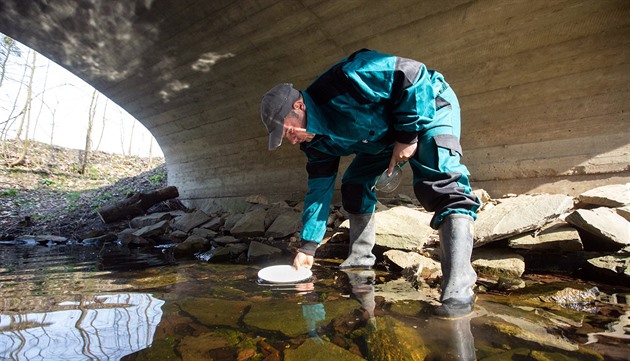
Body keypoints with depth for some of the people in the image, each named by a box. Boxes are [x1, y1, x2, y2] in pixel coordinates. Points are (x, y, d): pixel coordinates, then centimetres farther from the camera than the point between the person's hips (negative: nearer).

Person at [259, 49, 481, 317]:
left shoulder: (346, 79, -34)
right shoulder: (317, 141, -8)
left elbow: (414, 74, -29)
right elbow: (319, 188, -3)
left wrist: (408, 134, -27)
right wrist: (308, 247, -3)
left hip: (429, 107, -7)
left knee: (439, 184, -29)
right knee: (354, 185, 1)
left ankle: (458, 290, -32)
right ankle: (360, 260, 12)